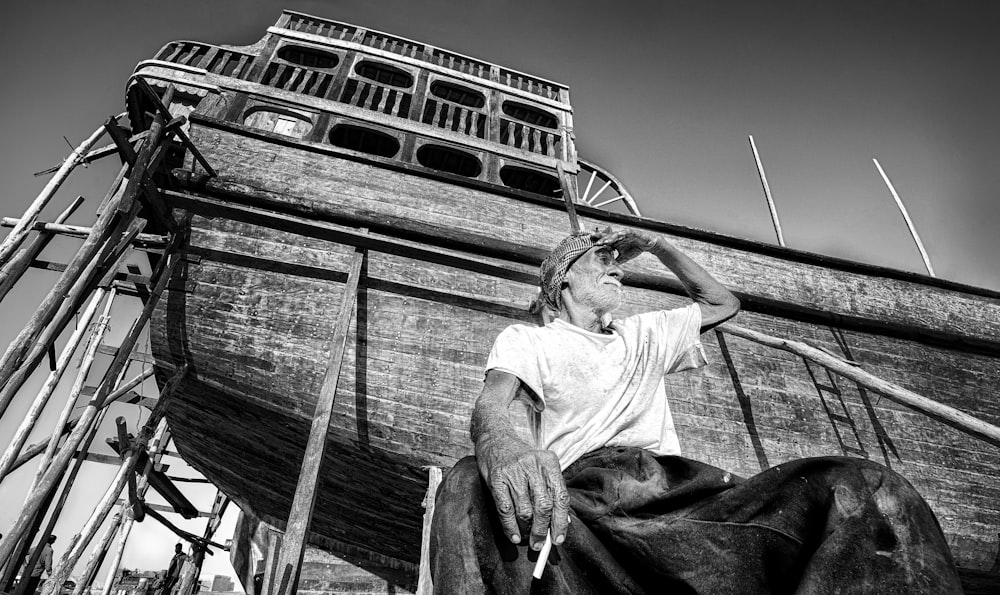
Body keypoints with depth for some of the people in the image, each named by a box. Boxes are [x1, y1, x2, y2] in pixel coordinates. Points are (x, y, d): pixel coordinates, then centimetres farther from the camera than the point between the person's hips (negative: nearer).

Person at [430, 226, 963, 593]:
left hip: (680, 488, 5)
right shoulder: (525, 339, 16)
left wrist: (655, 245, 34)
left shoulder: (644, 335, 34)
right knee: (470, 484, -39)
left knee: (865, 489, -20)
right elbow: (489, 406, -5)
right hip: (581, 490, -4)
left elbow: (723, 303, 43)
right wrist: (499, 442, -32)